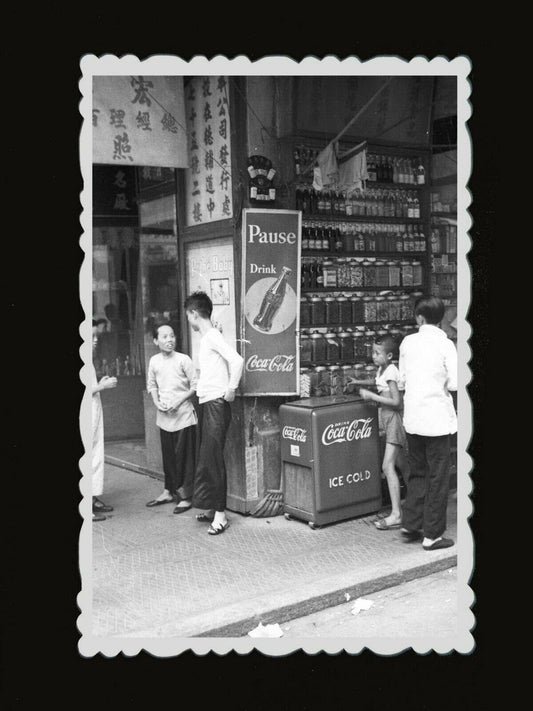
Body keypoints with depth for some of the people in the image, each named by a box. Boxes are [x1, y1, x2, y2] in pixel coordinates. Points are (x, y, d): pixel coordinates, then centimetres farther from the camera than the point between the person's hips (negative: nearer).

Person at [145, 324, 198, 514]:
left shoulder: (183, 359, -9)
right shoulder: (154, 361, 4)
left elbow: (195, 385, -6)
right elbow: (151, 385, 14)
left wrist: (179, 401, -14)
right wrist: (157, 402, -2)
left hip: (183, 415, -4)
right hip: (164, 416, 4)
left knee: (185, 456, -2)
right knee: (168, 455, 13)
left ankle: (186, 496, 6)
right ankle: (169, 491, 27)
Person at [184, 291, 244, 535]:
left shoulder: (213, 337, -12)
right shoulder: (206, 338, 16)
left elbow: (236, 360, -24)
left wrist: (231, 389, -19)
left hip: (217, 403, -9)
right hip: (206, 403, 9)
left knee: (213, 458, -8)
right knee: (206, 458, 12)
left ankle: (220, 514, -3)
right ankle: (211, 508, 20)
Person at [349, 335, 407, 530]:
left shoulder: (391, 372, -17)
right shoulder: (381, 370, 10)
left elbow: (396, 401, -22)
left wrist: (371, 396, -19)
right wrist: (360, 382, 23)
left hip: (394, 418, -10)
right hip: (385, 418, 10)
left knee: (388, 466, -14)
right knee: (389, 465, 14)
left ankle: (396, 515, -15)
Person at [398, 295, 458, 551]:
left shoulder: (407, 342, 2)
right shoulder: (446, 345, -10)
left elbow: (402, 380, 7)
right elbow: (454, 384, -13)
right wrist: (439, 380, 8)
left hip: (412, 419, 4)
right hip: (437, 419, -4)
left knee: (417, 472, 19)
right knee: (438, 477, 5)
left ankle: (411, 525, 21)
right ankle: (432, 535, 9)